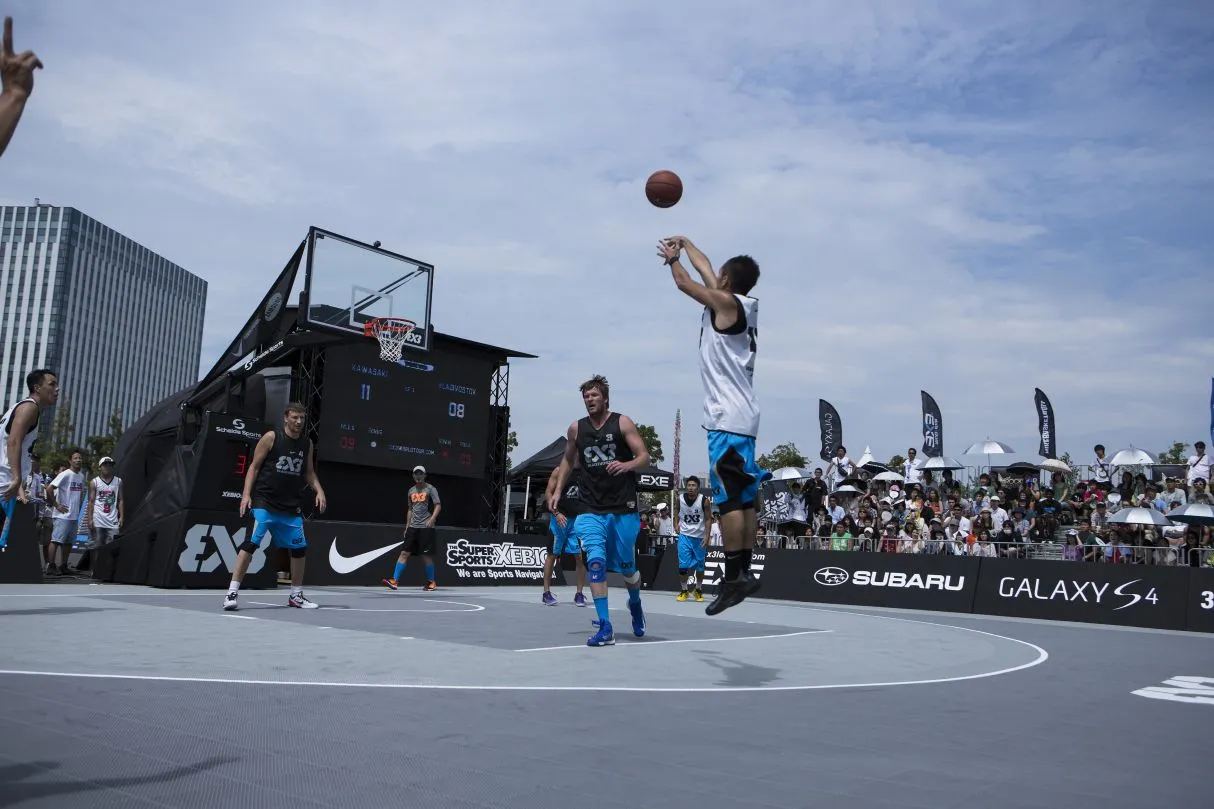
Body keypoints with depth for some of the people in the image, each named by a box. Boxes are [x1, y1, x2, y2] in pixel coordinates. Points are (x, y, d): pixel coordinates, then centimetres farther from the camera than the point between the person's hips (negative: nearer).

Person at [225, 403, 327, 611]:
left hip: (292, 506, 5)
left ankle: (296, 595, 22)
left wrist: (319, 491, 1)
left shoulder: (307, 443, 9)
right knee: (251, 542, -15)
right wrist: (246, 494, -10)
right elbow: (254, 467, -1)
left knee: (299, 548, 6)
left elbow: (309, 473, 18)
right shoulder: (271, 437, -4)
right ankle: (232, 592, -7)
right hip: (265, 502, -5)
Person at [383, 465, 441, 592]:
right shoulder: (411, 490, 16)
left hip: (426, 527, -5)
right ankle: (395, 580, -5)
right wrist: (407, 526, 19)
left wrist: (432, 519, -24)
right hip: (413, 527, 5)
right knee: (404, 553, -3)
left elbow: (438, 505, -9)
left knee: (426, 555, -2)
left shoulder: (430, 489, -2)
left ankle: (432, 582, 11)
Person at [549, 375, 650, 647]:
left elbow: (644, 457, -6)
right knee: (596, 563, -16)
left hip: (623, 509, -2)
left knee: (627, 566, 10)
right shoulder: (576, 428, 7)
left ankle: (635, 603, 42)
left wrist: (626, 465, -26)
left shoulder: (622, 423, -3)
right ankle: (605, 628, -12)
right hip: (590, 510, 2)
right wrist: (557, 490, 14)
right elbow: (568, 460, 23)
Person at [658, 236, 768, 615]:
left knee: (728, 498, -11)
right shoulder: (742, 305, 15)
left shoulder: (725, 302, -7)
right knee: (744, 498, 9)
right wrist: (685, 243, 41)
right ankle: (744, 572, 14)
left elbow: (685, 283, 5)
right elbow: (707, 272, 29)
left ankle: (734, 578, -11)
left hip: (727, 417, -10)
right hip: (743, 414, 10)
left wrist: (672, 257, 25)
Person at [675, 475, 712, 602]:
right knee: (683, 566, -6)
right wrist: (677, 524, -2)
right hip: (685, 536, 1)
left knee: (700, 566, 10)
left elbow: (708, 519, -8)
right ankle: (684, 591, 9)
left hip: (699, 537, -1)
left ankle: (698, 590, 27)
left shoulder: (704, 500, -12)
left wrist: (706, 537, -14)